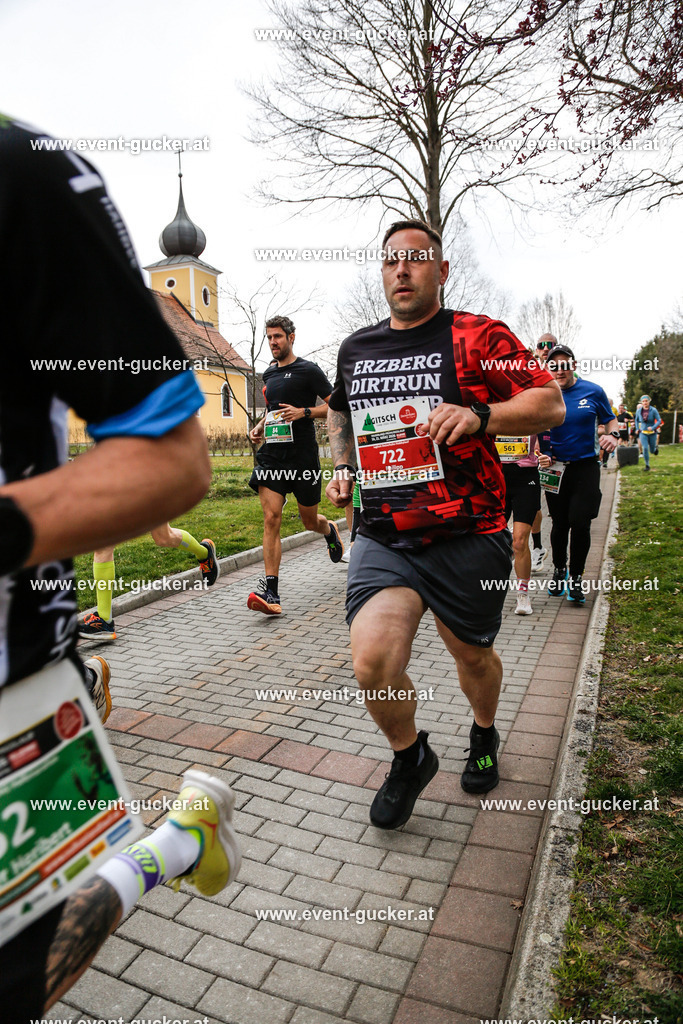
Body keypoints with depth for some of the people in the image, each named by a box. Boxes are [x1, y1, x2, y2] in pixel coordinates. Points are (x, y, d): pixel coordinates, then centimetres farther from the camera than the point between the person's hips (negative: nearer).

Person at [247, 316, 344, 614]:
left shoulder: (308, 370, -2)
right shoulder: (268, 374, 16)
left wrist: (303, 412, -17)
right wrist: (259, 426, 11)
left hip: (303, 456, -4)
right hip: (272, 455, 4)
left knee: (310, 521, 10)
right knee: (271, 518, -10)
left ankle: (330, 531, 49)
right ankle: (271, 593, -12)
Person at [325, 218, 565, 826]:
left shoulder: (479, 337, -2)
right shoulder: (356, 348, 11)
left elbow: (551, 405, -6)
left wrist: (479, 416, -23)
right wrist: (343, 467, 11)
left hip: (468, 540, -2)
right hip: (383, 539, 2)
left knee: (473, 656, 16)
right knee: (373, 663, -16)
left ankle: (484, 737, 52)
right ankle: (410, 758, 18)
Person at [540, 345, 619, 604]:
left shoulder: (593, 391, 0)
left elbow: (610, 420, 11)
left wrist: (613, 435, -11)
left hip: (586, 467, -1)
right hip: (555, 468, 1)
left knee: (580, 523, -8)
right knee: (560, 524, 8)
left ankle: (576, 577, 13)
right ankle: (559, 570, 31)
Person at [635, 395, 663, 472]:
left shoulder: (653, 410, -12)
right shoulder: (639, 411, -3)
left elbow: (659, 420, -12)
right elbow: (636, 420, 16)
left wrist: (652, 427, -27)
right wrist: (637, 429, 11)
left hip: (652, 433, -1)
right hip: (643, 433, 1)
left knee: (652, 451, 9)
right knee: (645, 448, -15)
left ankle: (655, 448, 48)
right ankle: (647, 465, -1)